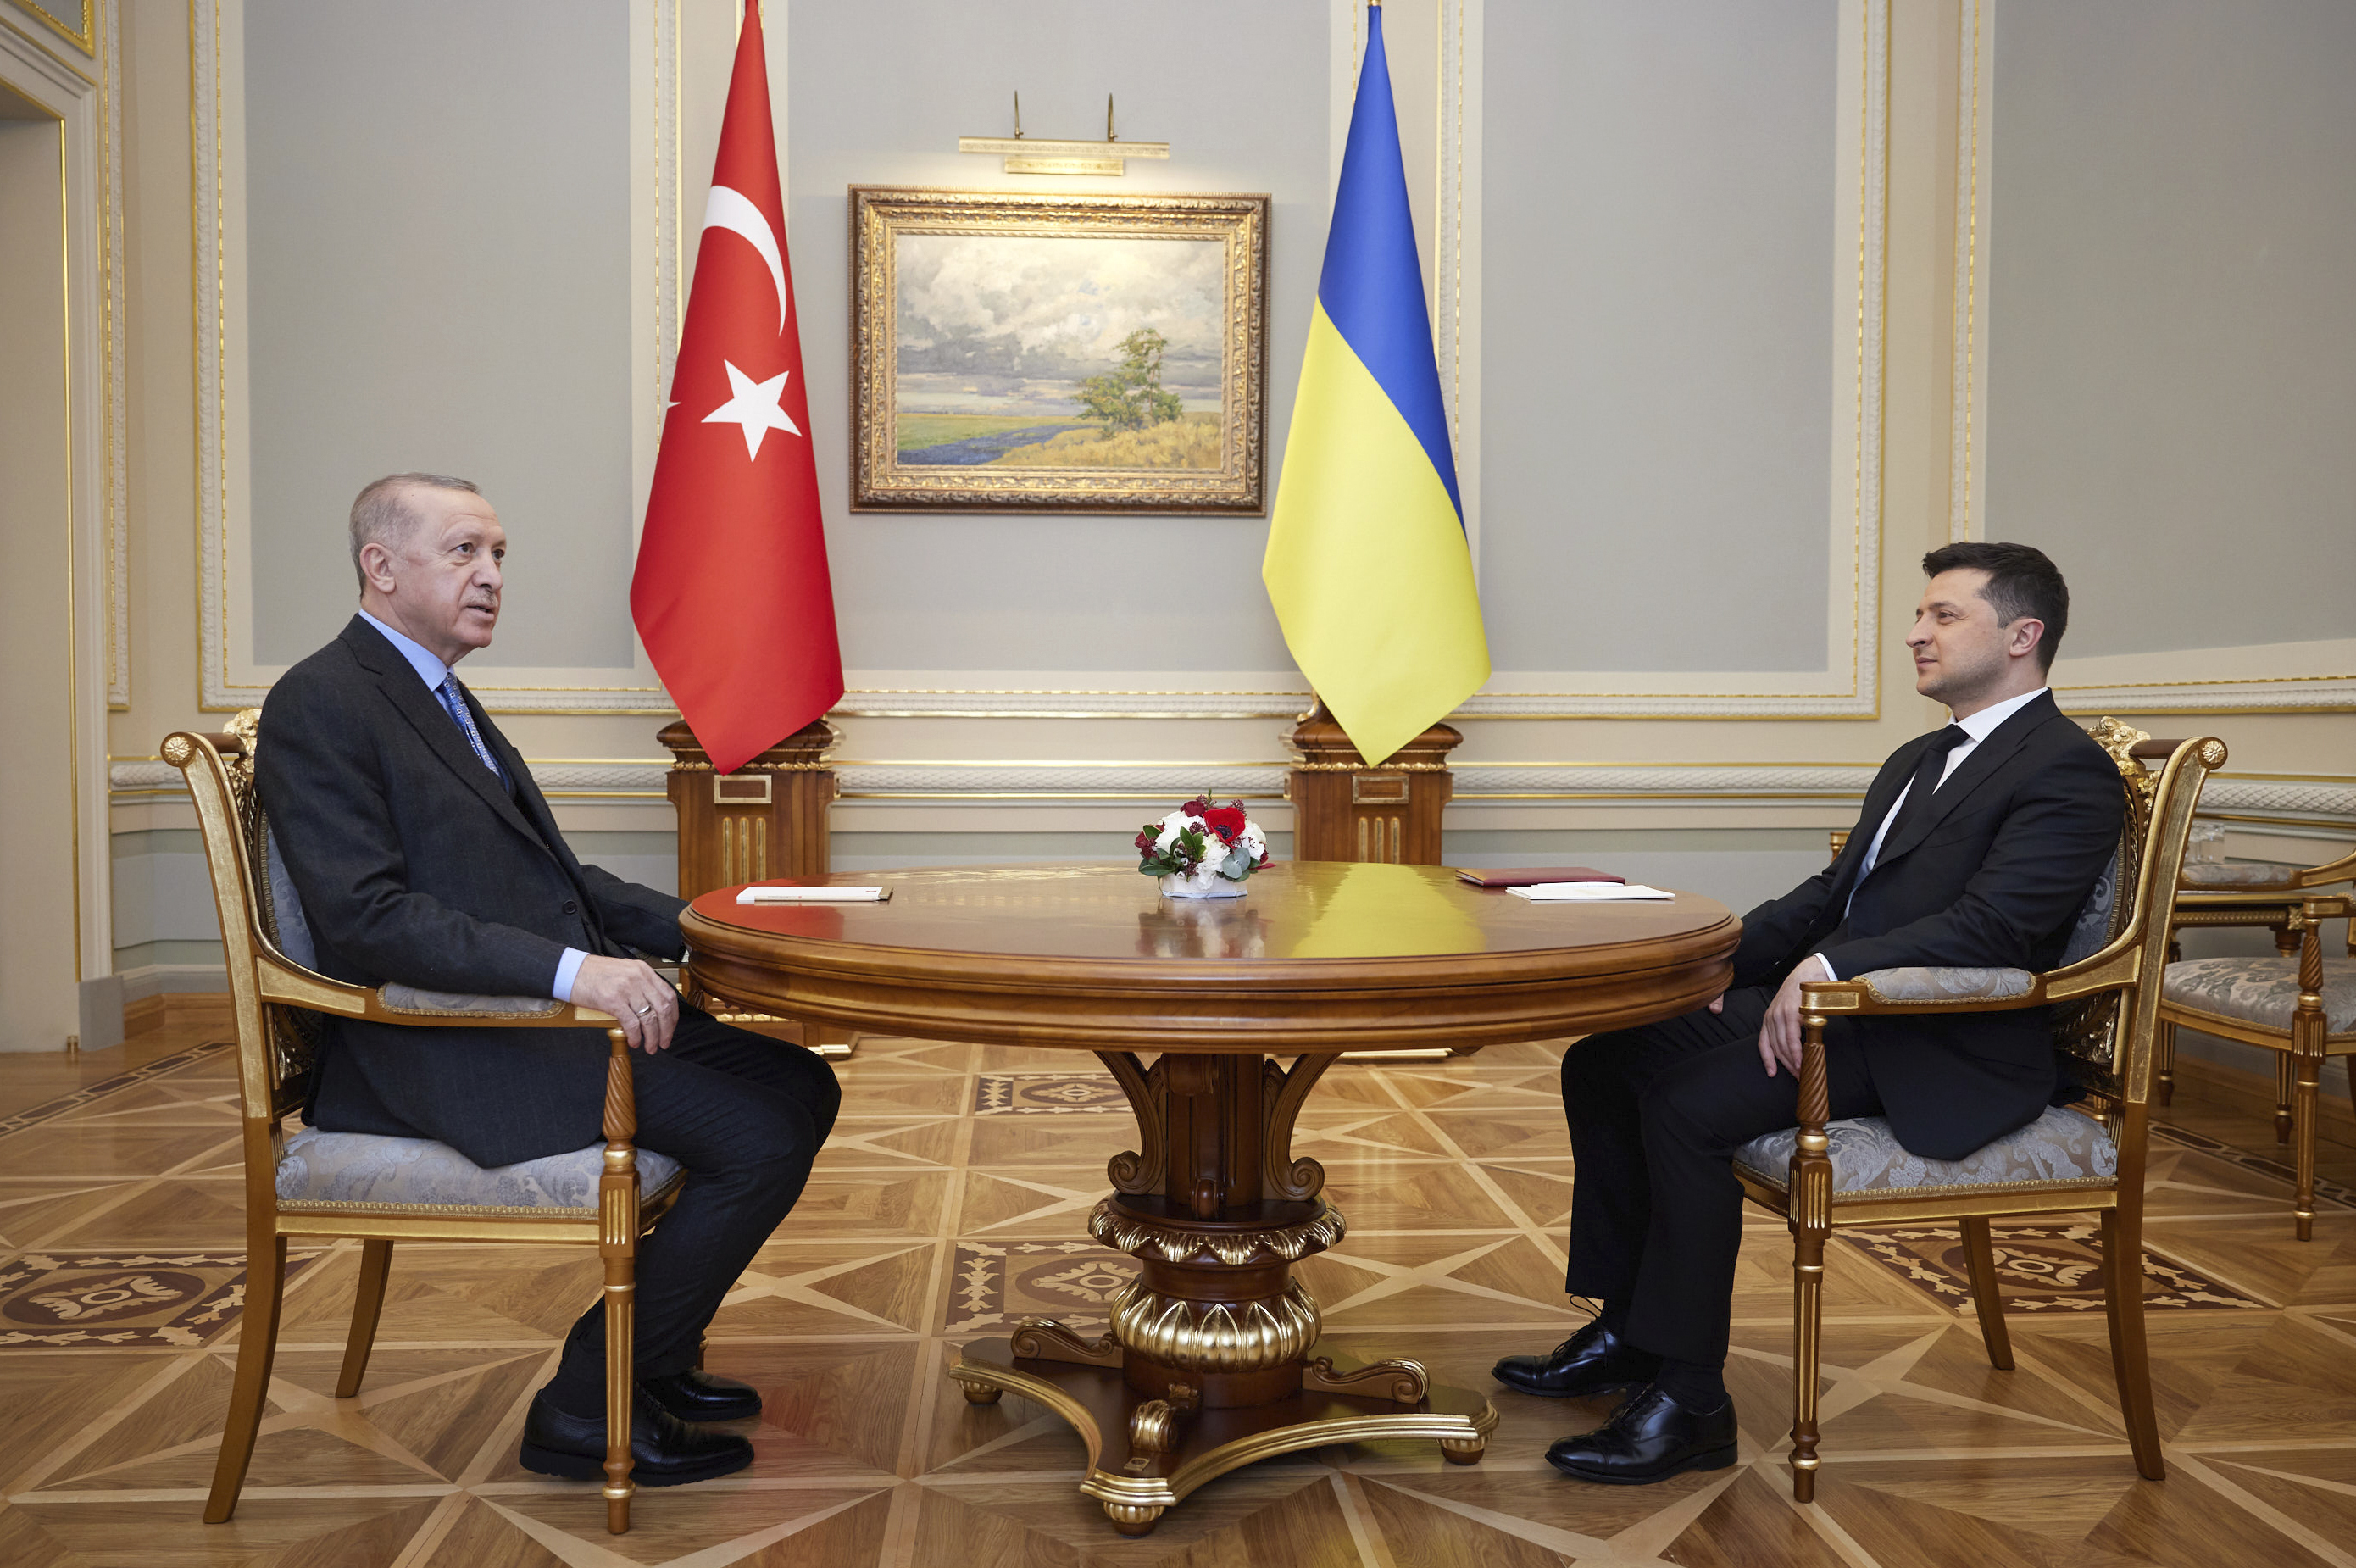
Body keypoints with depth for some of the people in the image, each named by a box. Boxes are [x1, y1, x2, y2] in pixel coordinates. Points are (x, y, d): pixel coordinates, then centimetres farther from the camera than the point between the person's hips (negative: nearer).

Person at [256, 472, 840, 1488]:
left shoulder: (440, 696, 19)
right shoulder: (320, 704, -11)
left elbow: (544, 873, 21)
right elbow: (366, 918, -22)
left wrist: (699, 926, 7)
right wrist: (572, 970, -32)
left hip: (550, 1003, 10)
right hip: (443, 1051, -10)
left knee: (800, 1088, 2)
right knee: (757, 1137, -20)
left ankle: (656, 1354, 16)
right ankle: (589, 1407, -2)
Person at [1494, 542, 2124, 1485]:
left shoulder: (2067, 770, -8)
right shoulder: (1917, 761, 22)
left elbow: (1991, 926, -21)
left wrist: (1828, 966, -30)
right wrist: (1720, 956, 7)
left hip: (1941, 1053, -9)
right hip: (1836, 1008, 9)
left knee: (1689, 1104, -28)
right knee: (1602, 1063, -3)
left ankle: (1688, 1401, -15)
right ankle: (1627, 1328, 8)